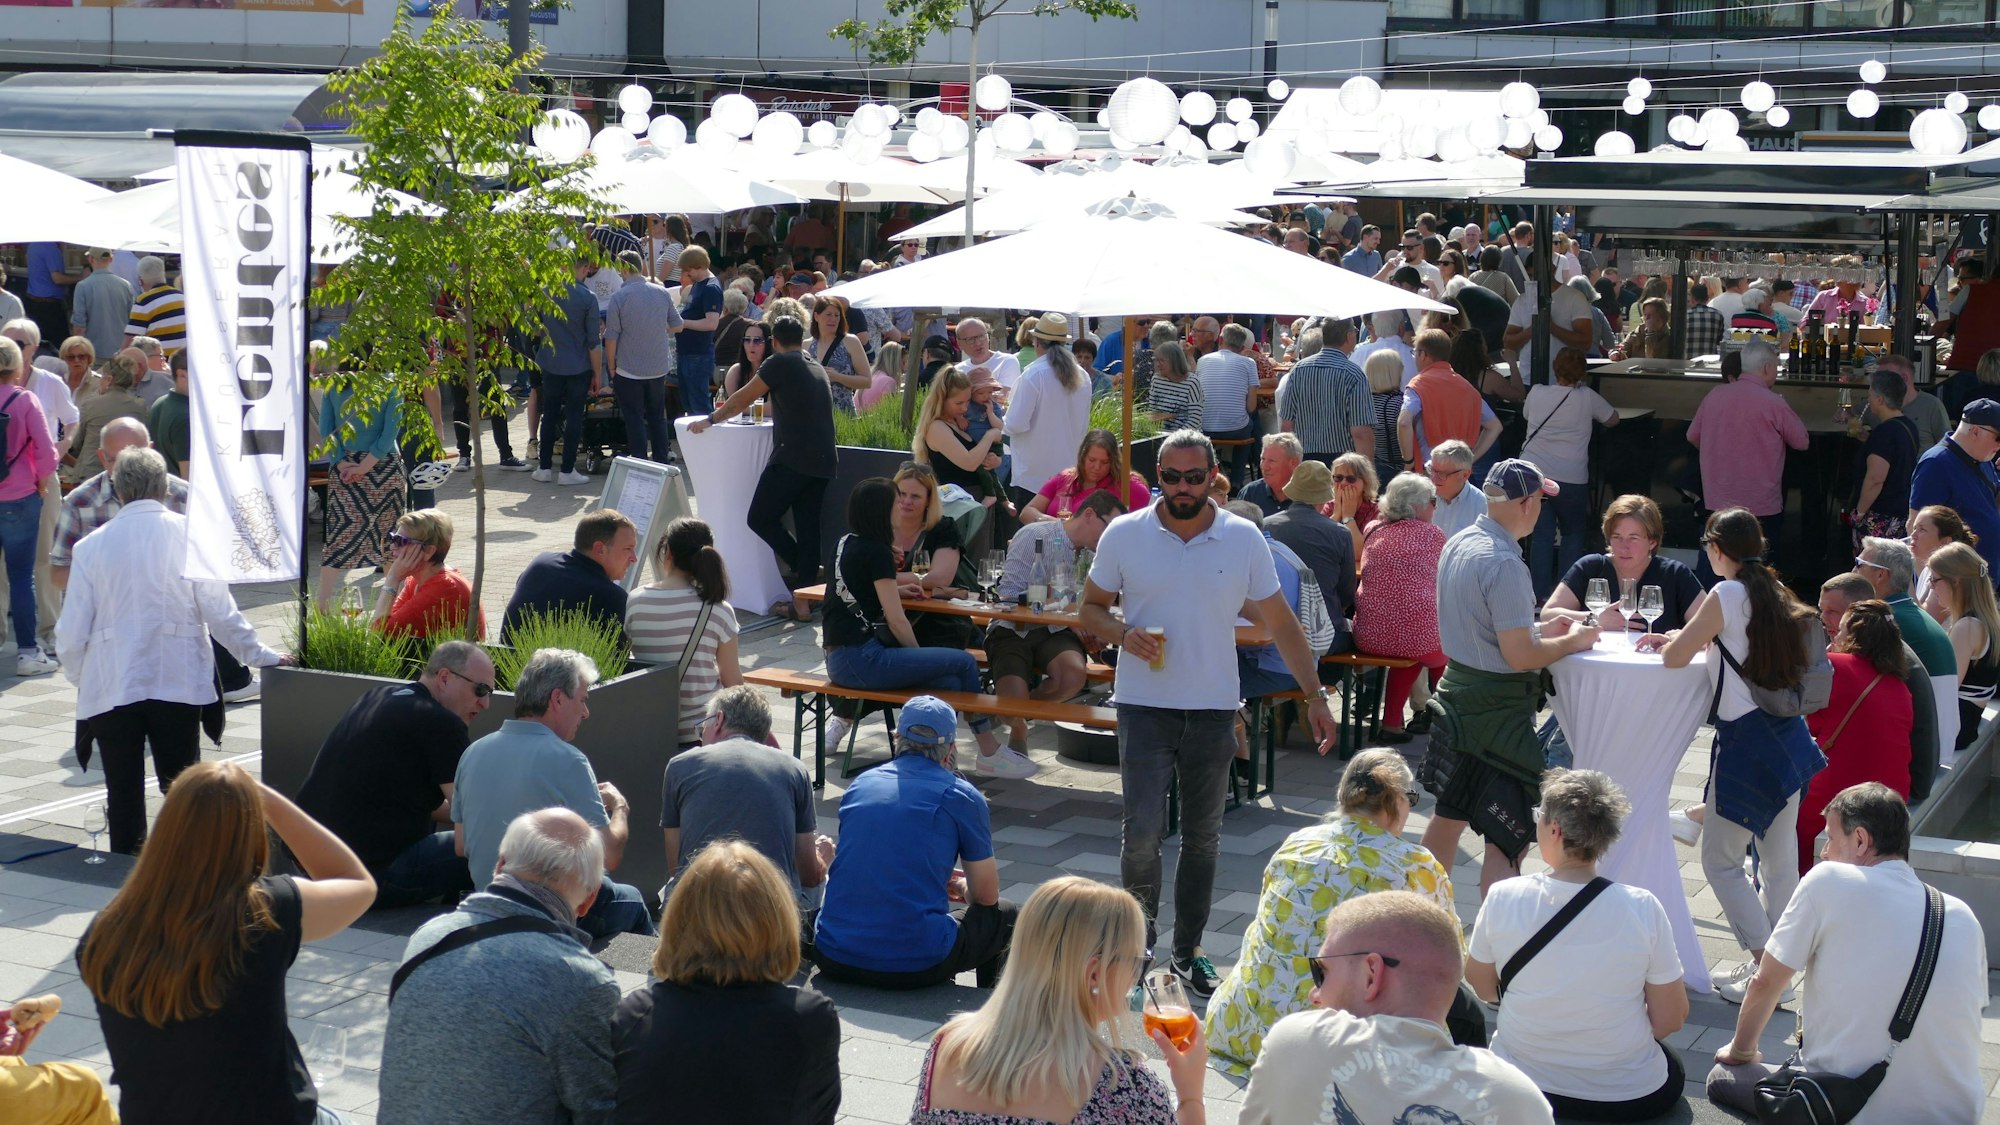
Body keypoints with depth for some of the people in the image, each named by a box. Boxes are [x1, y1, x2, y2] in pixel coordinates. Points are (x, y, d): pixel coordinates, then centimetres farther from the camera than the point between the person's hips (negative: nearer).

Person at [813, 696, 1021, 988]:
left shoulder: (860, 785, 13)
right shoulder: (961, 797, 0)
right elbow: (986, 896, 10)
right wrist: (961, 888, 34)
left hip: (834, 961, 5)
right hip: (915, 964, -5)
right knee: (1006, 918, 21)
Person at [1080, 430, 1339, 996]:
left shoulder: (1244, 540, 0)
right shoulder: (1124, 535, -2)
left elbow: (1281, 622, 5)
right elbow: (1091, 608, 7)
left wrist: (1314, 696, 0)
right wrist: (1123, 633, -16)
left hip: (1213, 709, 2)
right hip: (1144, 705, -2)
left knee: (1203, 838, 9)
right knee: (1142, 831, -10)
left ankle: (1188, 951, 22)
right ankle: (1140, 938, 11)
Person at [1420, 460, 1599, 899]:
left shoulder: (1458, 544, 5)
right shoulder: (1504, 564, -23)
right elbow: (1519, 656, -23)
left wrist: (1541, 630, 14)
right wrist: (1574, 641, -8)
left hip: (1456, 688, 10)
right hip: (1498, 709, -10)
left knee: (1449, 814, 23)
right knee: (1507, 839, -5)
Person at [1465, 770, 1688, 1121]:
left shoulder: (1503, 898, -15)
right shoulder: (1643, 908, -18)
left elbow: (1482, 988, 1)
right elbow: (1670, 1020, -9)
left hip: (1521, 1087, 2)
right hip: (1628, 1096, -2)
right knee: (1672, 1068, 33)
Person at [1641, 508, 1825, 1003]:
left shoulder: (1728, 595, -13)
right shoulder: (1773, 591, 10)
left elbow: (1676, 658, -12)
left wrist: (1670, 644, 10)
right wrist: (1677, 637, 20)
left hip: (1747, 742, -8)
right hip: (1789, 736, 8)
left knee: (1721, 860, 1)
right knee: (1779, 860, 13)